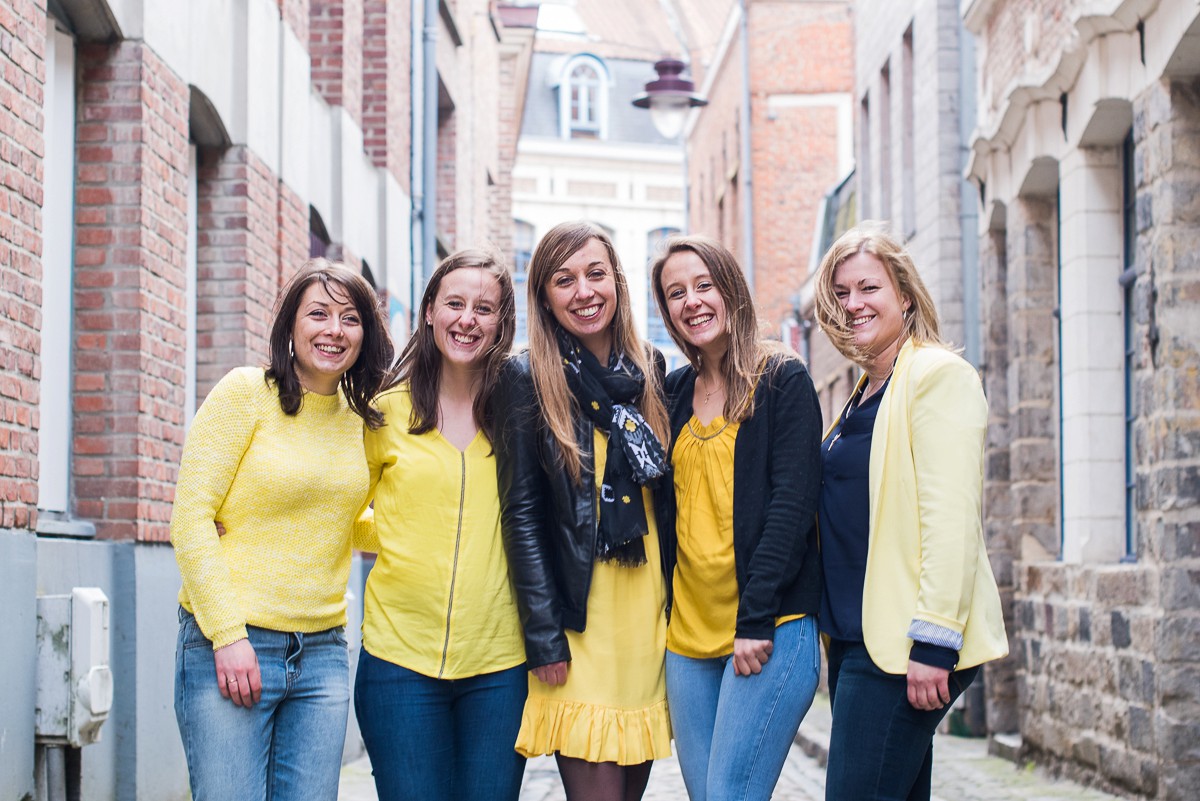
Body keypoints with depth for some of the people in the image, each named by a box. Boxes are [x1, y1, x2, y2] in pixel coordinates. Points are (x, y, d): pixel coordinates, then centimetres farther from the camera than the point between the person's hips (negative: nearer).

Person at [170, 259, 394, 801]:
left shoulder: (361, 419, 11)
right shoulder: (246, 392, -5)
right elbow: (191, 517, -9)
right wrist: (227, 634, -15)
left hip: (322, 652, 5)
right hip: (228, 645, -5)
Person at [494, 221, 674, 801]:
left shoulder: (650, 369, 10)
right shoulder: (528, 378, -2)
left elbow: (668, 491, 15)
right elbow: (521, 513, -5)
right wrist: (544, 638, -10)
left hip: (650, 615, 4)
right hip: (577, 618, -4)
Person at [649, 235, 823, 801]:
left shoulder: (782, 381, -2)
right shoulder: (676, 391, 14)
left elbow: (792, 504, -10)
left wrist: (756, 619, -17)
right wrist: (666, 614, 7)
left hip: (770, 631, -6)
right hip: (688, 632, 6)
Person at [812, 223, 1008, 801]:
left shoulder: (938, 375, -9)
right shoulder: (865, 394, 18)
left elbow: (951, 516, -18)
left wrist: (933, 641, -22)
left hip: (907, 644, -9)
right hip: (855, 638, 9)